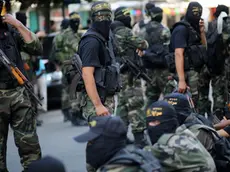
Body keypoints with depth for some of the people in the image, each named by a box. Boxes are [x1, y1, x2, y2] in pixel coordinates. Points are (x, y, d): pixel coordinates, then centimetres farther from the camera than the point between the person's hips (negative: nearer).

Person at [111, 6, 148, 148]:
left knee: (123, 103, 15)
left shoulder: (112, 33, 13)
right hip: (129, 73, -9)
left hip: (119, 72, 9)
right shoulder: (125, 32, -14)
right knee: (135, 103, -9)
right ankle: (139, 138, -11)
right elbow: (143, 45, -11)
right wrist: (144, 42, 10)